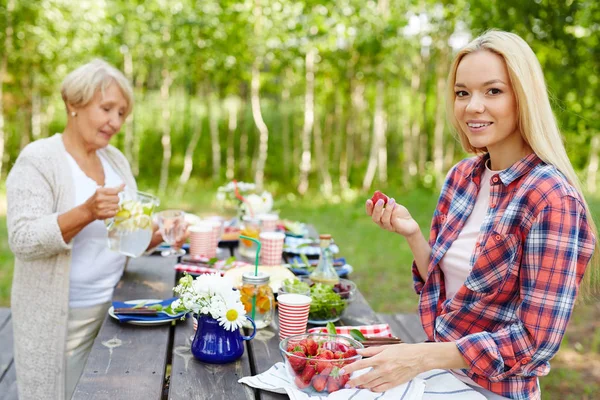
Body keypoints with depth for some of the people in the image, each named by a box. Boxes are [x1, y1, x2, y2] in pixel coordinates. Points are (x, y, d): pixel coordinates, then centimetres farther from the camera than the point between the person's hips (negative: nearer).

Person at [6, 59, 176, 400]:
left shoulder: (116, 159, 9)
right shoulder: (39, 160, -10)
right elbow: (23, 240, -19)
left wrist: (159, 234, -9)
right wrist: (87, 212, -32)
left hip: (114, 310, 5)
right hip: (59, 321, -5)